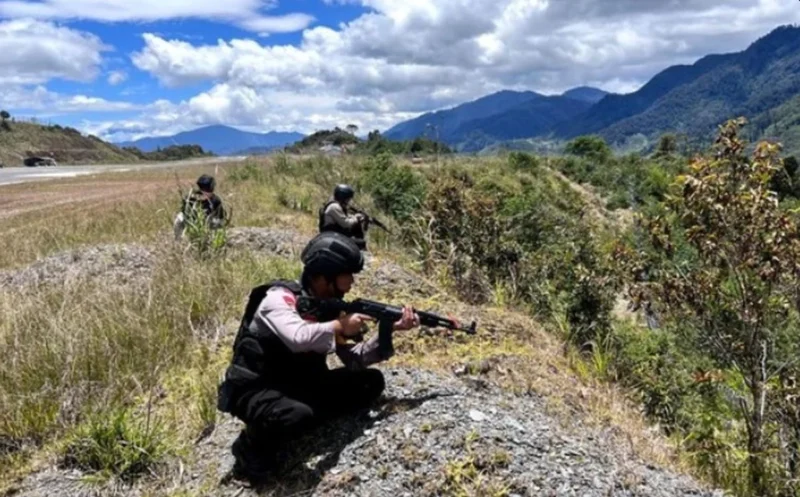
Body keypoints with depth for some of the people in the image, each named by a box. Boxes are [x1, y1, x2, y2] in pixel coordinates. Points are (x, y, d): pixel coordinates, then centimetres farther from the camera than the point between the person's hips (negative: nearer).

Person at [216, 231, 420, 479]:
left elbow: (354, 360, -1)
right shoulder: (279, 298, -20)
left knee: (371, 381, -3)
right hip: (255, 390, -7)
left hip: (300, 387, 7)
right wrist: (340, 325, -23)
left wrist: (390, 329, -13)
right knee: (297, 415, -39)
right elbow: (298, 338, -40)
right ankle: (251, 447, -6)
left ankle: (300, 417, -4)